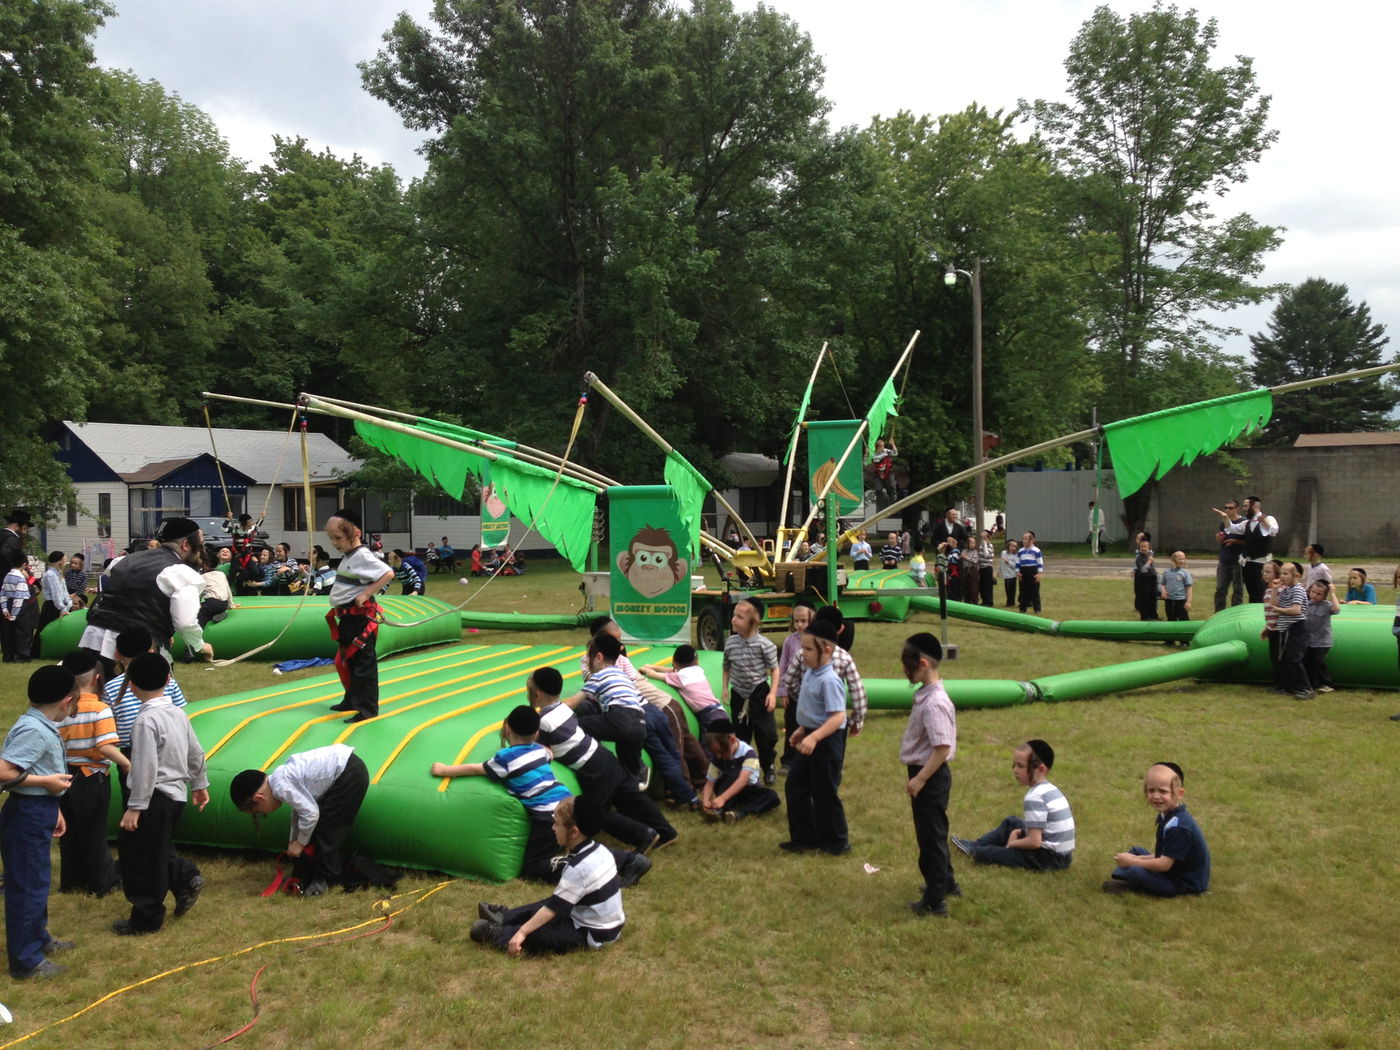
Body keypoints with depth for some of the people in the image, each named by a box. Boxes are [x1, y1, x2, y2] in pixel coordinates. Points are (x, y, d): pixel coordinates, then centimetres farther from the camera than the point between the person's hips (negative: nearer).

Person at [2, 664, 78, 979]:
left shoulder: (43, 727, 8)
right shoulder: (32, 730, -23)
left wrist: (54, 809, 19)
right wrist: (48, 782, -19)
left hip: (38, 812, 10)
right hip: (27, 815, -10)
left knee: (38, 881, 23)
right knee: (26, 886, 1)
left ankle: (39, 939, 40)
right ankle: (26, 960, 11)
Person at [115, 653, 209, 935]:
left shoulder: (146, 721, -19)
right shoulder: (178, 713, 5)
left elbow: (146, 768, -22)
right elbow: (196, 753, 14)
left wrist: (135, 808, -18)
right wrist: (200, 784, 27)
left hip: (156, 796, -8)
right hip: (176, 794, 8)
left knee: (142, 858, 4)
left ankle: (146, 919, 13)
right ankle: (186, 878, 16)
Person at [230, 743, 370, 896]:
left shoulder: (281, 787, -20)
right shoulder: (281, 778, 9)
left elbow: (310, 813, -19)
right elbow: (299, 808, 21)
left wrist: (299, 843, -4)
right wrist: (293, 841, 23)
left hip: (349, 774, -10)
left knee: (326, 830, -2)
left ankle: (325, 880, 12)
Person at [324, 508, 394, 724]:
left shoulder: (362, 556, -18)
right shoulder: (348, 556, 12)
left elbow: (388, 573, -28)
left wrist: (366, 594, -25)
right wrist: (338, 607, 14)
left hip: (361, 618, -11)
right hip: (347, 616, 11)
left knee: (363, 663, -4)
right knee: (346, 660, 21)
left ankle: (367, 708, 2)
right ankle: (352, 700, 37)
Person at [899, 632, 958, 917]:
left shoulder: (934, 703, -25)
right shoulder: (925, 695, 5)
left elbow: (943, 748, -27)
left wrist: (919, 779, -24)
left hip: (930, 776, -10)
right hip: (925, 774, 10)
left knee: (931, 836, 3)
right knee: (933, 832, 24)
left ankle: (934, 902, 15)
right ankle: (946, 883, 42)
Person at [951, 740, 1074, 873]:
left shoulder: (1035, 798, -22)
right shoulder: (1051, 789, 6)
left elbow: (1035, 842, -24)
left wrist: (1013, 843, -7)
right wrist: (1020, 832, 7)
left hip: (1048, 859, -9)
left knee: (982, 853, -8)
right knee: (1010, 823, 27)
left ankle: (976, 850, 23)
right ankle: (976, 844, 31)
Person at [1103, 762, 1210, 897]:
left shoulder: (1177, 827, -28)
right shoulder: (1166, 815, 2)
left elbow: (1164, 864, -26)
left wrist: (1132, 862, -17)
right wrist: (1137, 859, -1)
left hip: (1184, 884, -10)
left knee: (1134, 871, -26)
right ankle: (1120, 878, -2)